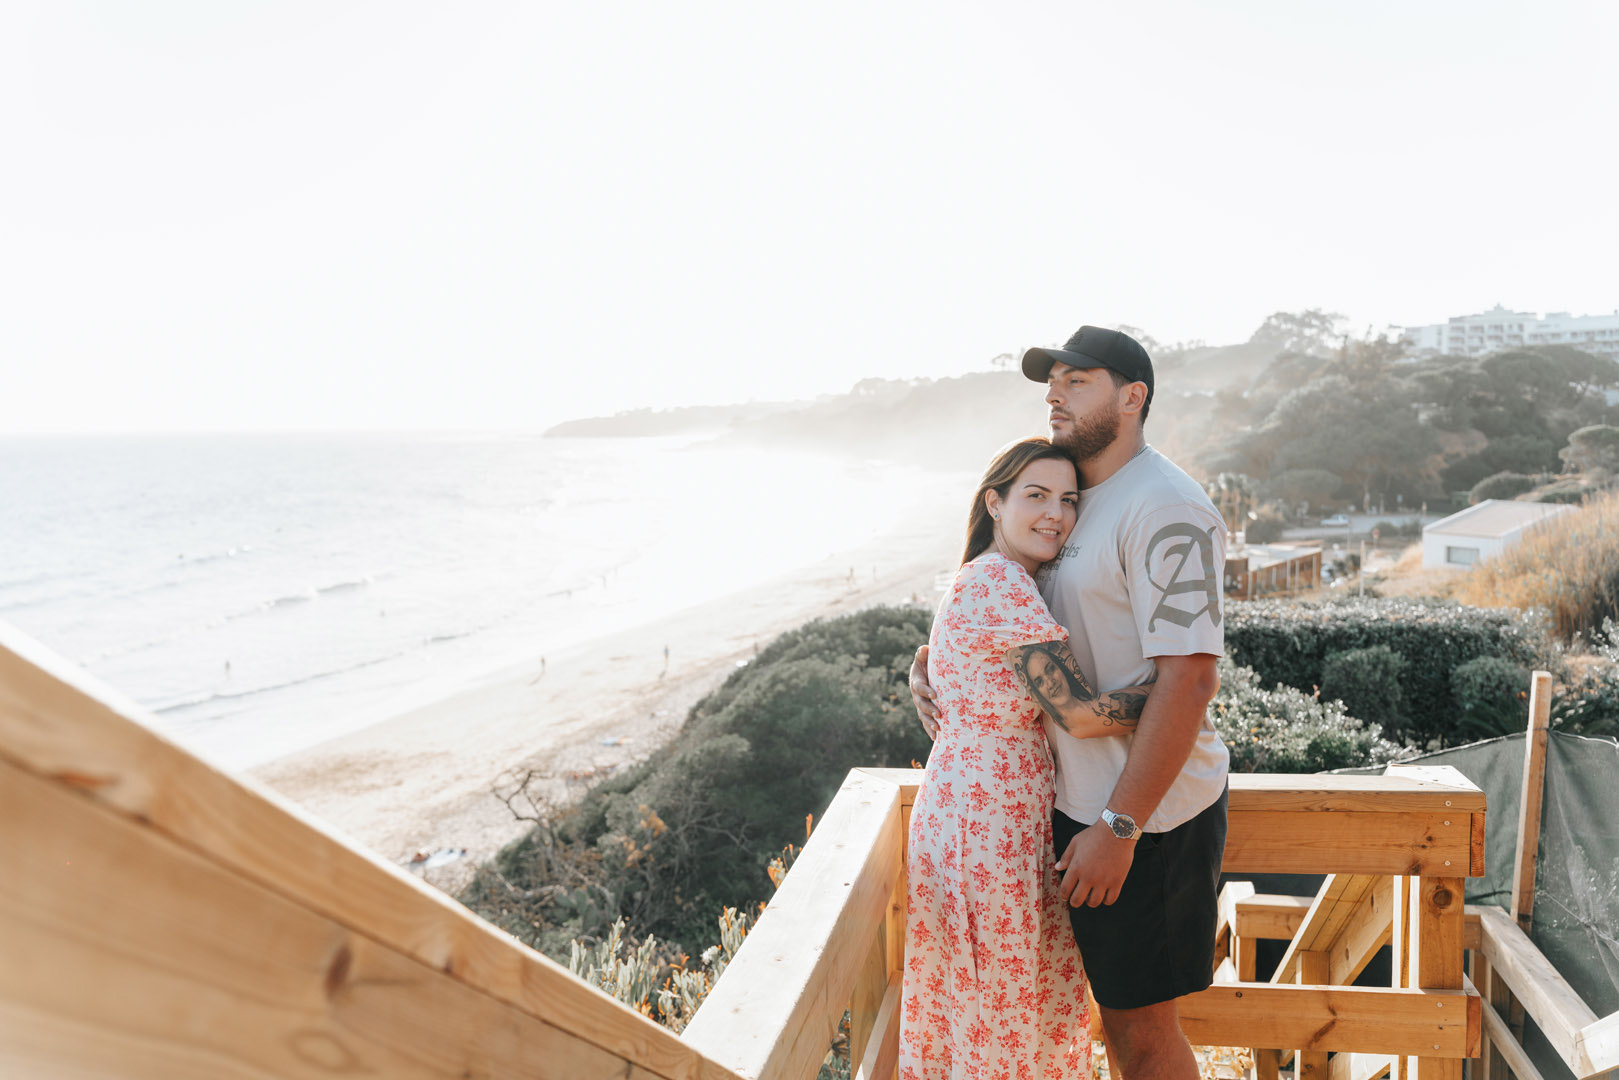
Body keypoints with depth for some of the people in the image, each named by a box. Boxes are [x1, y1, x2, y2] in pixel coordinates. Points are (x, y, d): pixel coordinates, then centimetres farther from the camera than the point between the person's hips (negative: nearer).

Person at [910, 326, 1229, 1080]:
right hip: (1079, 801, 8)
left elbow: (1189, 679, -24)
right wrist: (931, 660, -1)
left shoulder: (1164, 508, -18)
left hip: (1148, 818, -8)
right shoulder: (1073, 502, 11)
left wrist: (1119, 827, -24)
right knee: (1114, 1009, 21)